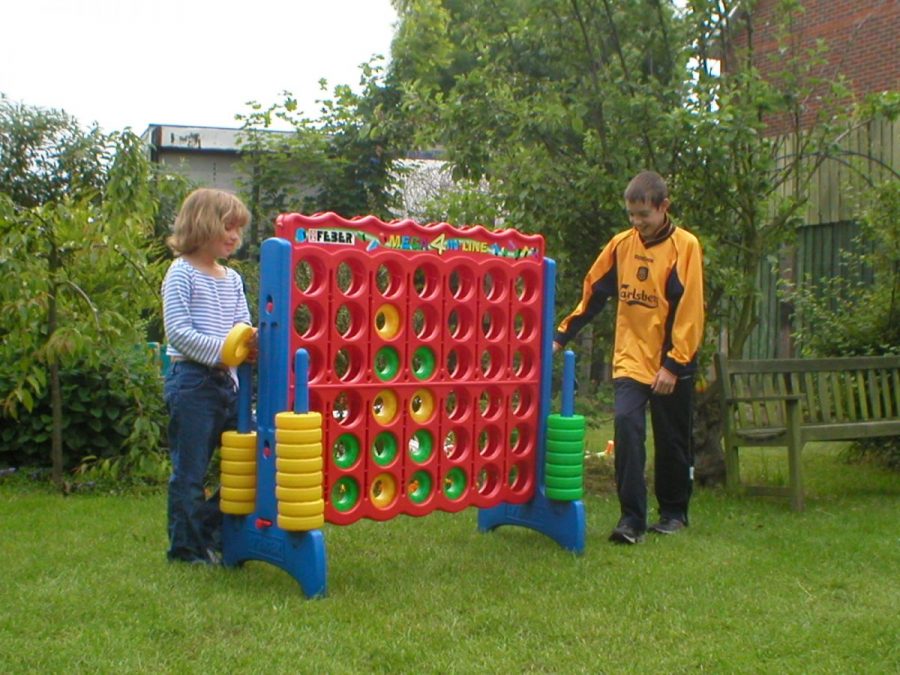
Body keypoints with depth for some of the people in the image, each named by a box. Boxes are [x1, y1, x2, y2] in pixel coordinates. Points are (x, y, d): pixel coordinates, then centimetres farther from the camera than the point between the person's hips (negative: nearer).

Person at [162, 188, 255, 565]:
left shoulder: (232, 279, 15)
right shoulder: (182, 273, -7)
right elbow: (177, 331, -15)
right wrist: (224, 349, -21)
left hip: (227, 381, 8)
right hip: (192, 381, -7)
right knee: (190, 470, 0)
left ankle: (215, 534, 24)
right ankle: (187, 547, 13)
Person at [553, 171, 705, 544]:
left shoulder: (684, 246, -7)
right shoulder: (620, 244, 4)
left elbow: (689, 311, -10)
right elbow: (592, 294, 11)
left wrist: (674, 364, -14)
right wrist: (561, 336, 7)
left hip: (670, 365, -2)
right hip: (630, 359, 2)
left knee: (672, 441, 10)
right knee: (626, 425, -15)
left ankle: (673, 511, 28)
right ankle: (631, 518, -11)